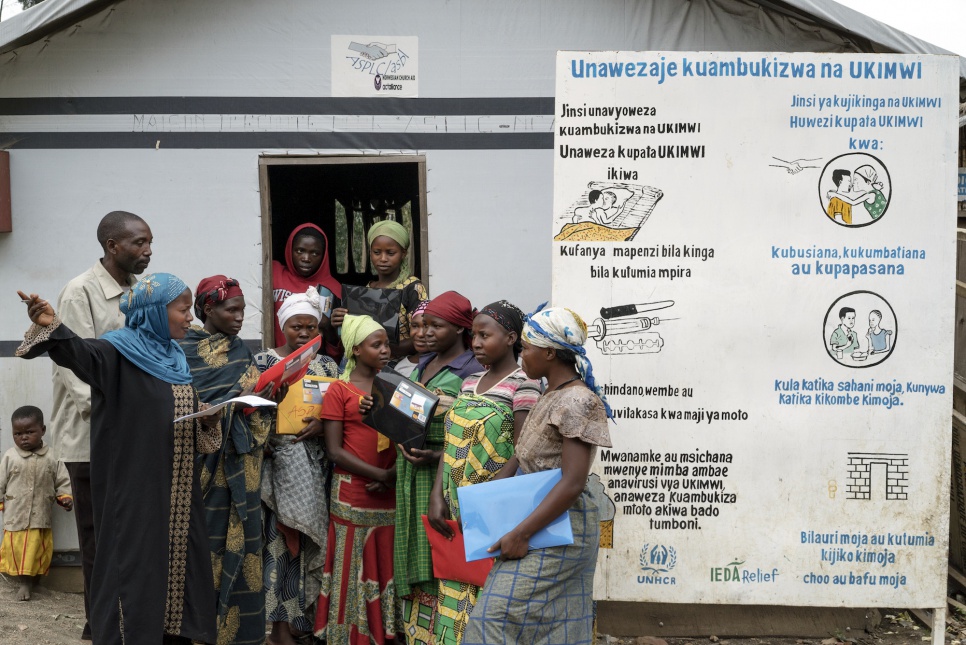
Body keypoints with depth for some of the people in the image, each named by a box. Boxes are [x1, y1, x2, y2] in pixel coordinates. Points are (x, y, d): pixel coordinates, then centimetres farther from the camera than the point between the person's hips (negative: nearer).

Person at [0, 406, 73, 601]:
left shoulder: (52, 457, -3)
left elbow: (62, 480, 4)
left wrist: (65, 497, -8)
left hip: (41, 517, 0)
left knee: (37, 549, 5)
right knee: (16, 548, 2)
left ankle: (28, 579, 21)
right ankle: (24, 582, 14)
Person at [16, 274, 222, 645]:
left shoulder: (175, 357, 13)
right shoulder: (119, 351, -9)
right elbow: (80, 353, -29)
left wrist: (206, 419, 0)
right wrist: (51, 327, -49)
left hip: (176, 483, 7)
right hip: (136, 482, -7)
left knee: (177, 554, 13)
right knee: (135, 558, 0)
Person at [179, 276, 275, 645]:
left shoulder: (240, 350, 13)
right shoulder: (185, 350, -5)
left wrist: (268, 392, -7)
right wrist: (234, 401, -22)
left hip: (241, 461, 5)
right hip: (208, 460, -5)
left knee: (241, 537, 6)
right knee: (210, 537, -2)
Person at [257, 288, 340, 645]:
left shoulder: (327, 366, 10)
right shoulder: (263, 361, 3)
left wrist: (322, 424, -12)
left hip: (314, 465, 3)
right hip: (276, 463, -3)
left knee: (310, 537, 6)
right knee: (279, 538, -2)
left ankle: (304, 613, 18)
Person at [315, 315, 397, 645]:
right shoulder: (339, 390, -3)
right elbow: (335, 450, -8)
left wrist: (394, 474, -8)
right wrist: (378, 474, -15)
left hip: (389, 494, 4)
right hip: (352, 494, -4)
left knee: (386, 567, 9)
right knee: (353, 569, 3)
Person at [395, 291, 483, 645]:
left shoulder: (472, 372, -12)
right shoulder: (422, 365, 12)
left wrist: (437, 456, -24)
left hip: (444, 474, -7)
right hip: (411, 472, 7)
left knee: (437, 559, 0)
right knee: (414, 553, 13)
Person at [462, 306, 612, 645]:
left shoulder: (577, 402, -17)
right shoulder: (551, 396, 11)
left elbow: (572, 484, -22)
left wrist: (521, 534, -21)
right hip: (541, 521, 9)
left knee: (499, 614, -6)